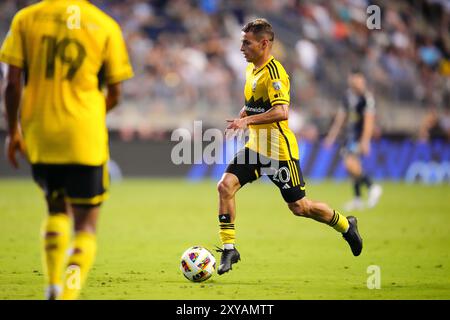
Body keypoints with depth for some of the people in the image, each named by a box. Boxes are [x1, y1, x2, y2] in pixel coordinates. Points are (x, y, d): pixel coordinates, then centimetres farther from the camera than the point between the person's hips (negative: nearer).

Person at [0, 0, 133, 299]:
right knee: (86, 226, 4)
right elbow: (114, 94, 3)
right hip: (85, 139, -2)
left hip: (39, 136, 2)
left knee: (56, 210, 24)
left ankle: (54, 285, 12)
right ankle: (70, 293, -14)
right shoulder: (105, 26, 0)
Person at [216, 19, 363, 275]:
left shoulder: (274, 72, -19)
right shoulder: (251, 69, 9)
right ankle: (229, 248, -4)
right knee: (226, 185, -10)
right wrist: (247, 113, 7)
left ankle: (346, 225, 27)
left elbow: (282, 112, -30)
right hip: (256, 147, 8)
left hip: (280, 150, -8)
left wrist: (249, 120, -35)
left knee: (299, 207, 2)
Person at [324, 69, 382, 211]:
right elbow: (341, 116, 20)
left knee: (350, 162, -21)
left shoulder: (367, 97, -13)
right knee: (353, 165, 9)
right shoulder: (348, 95, 11)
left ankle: (372, 187, -7)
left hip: (360, 136, -8)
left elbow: (369, 120, -19)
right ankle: (357, 199, 17)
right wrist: (332, 135, 22)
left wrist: (365, 141, -25)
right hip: (350, 134, 8)